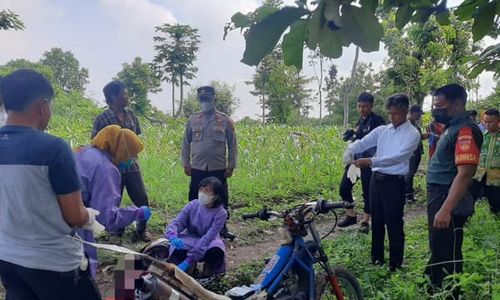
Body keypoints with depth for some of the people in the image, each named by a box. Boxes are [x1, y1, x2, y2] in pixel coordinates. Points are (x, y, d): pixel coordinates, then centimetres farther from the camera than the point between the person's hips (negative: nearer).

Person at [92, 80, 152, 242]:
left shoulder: (130, 115, 4)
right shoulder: (102, 119, -11)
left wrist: (133, 155, 5)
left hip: (132, 166, 4)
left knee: (142, 199, 6)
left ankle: (142, 228, 28)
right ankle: (116, 230, 31)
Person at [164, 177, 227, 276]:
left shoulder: (220, 213, -19)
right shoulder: (193, 205, -10)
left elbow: (207, 238, -27)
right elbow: (177, 222, -18)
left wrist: (189, 260, -35)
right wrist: (173, 237, -43)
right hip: (189, 240, 2)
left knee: (216, 252, -36)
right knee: (177, 253, -31)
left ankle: (207, 275, -4)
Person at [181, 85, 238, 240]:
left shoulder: (225, 121, -1)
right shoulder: (193, 120, 4)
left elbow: (232, 145, 2)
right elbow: (186, 143, 9)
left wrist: (231, 166, -2)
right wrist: (186, 163, 3)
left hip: (219, 169, -1)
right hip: (197, 169, 1)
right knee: (195, 200, 7)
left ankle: (222, 228, 23)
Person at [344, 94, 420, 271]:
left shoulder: (412, 134, -8)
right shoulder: (382, 130, 8)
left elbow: (398, 157, -21)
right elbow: (363, 143, 3)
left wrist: (371, 161, -30)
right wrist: (350, 150, -20)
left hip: (394, 183, -6)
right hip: (376, 179, 6)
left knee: (394, 225, 1)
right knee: (376, 222, 15)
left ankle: (395, 264, 14)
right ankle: (377, 258, 30)